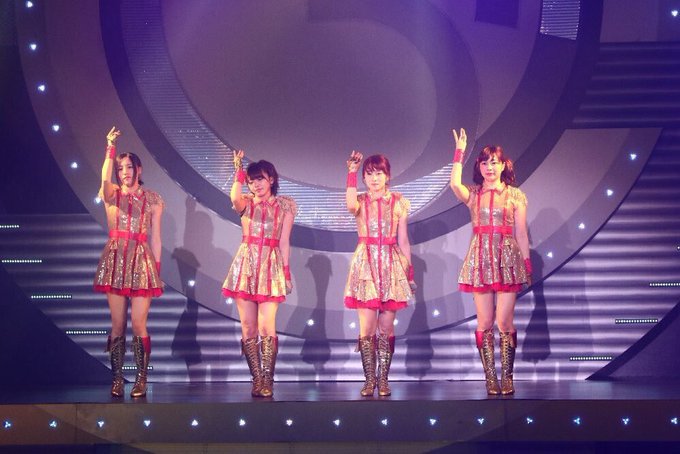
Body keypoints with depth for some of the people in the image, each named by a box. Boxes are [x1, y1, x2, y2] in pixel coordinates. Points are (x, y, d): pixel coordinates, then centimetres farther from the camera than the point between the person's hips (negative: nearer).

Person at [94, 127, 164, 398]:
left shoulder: (152, 199, 7)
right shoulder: (112, 194, 8)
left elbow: (155, 237, 7)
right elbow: (105, 178, -16)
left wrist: (157, 267, 3)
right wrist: (110, 149, -22)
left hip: (141, 259, -1)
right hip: (115, 258, 1)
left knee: (138, 324, -5)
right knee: (117, 324, 1)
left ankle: (141, 380, 2)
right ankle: (117, 380, 7)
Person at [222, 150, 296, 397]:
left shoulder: (284, 205, 10)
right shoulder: (247, 203, 11)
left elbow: (284, 242, 7)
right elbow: (235, 198, -15)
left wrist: (285, 269, 1)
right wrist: (238, 172, -14)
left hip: (271, 265, -2)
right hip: (246, 264, 2)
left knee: (266, 327, -12)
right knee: (248, 328, 0)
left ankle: (267, 381, -7)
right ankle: (257, 380, 6)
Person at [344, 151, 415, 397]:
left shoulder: (398, 202, 9)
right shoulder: (361, 201, 7)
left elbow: (403, 241, 10)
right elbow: (350, 205, -21)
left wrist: (410, 272, 8)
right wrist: (352, 172, -14)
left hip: (391, 265, 1)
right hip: (366, 264, -1)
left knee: (386, 326, 1)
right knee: (367, 326, -4)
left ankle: (383, 379, 8)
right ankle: (369, 380, 3)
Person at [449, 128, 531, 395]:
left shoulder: (515, 195, 7)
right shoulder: (472, 194, 8)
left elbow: (521, 234, 7)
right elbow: (454, 183, -15)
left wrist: (527, 265, 4)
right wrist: (460, 152, -9)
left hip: (508, 259, -1)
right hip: (480, 260, 1)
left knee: (504, 322, -6)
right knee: (484, 322, 1)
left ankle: (506, 377, 3)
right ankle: (490, 378, 6)